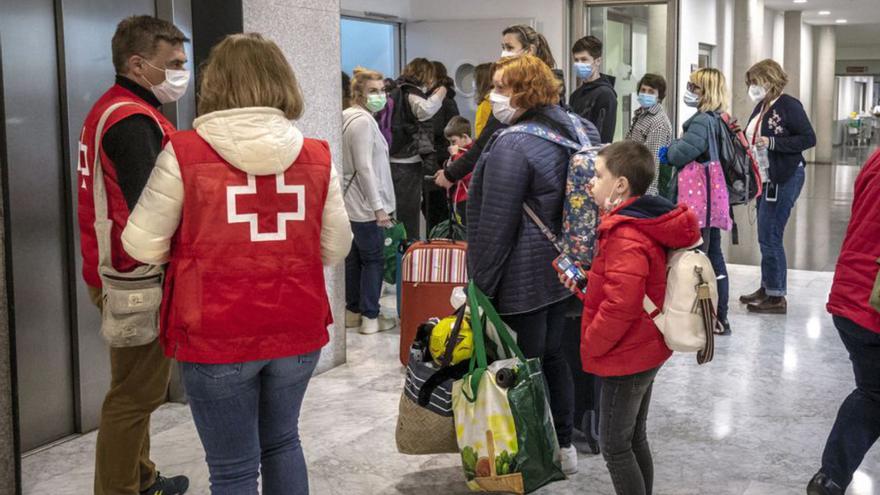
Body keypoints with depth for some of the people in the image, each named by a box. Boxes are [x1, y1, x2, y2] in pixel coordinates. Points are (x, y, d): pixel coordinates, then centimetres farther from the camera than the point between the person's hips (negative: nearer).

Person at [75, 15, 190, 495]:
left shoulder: (110, 109, 14)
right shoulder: (133, 120, -19)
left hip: (119, 274, 11)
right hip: (137, 280, -11)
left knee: (136, 387, 21)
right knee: (135, 393, -1)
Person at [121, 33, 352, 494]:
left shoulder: (184, 152, -11)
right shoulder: (317, 156, -2)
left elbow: (143, 246, -5)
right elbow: (334, 249, 4)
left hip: (216, 338, -3)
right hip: (297, 332, 4)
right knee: (282, 441, 25)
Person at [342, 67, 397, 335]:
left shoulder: (351, 118, 15)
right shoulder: (363, 121, -16)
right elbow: (364, 167, -21)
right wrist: (379, 207, -20)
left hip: (353, 203, 10)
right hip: (366, 205, -10)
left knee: (354, 257, 14)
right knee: (373, 260, -2)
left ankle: (352, 312, 22)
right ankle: (370, 317, 3)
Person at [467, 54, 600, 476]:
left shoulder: (513, 145, -20)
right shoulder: (567, 129, 8)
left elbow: (494, 225, -19)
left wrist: (479, 283, -12)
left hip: (522, 279, -9)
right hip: (561, 269, 9)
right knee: (551, 355, 18)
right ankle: (564, 447, 29)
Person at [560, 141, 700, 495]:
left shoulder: (625, 237, -25)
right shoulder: (647, 223, 7)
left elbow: (619, 307, -30)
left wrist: (590, 344, -16)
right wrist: (586, 284, 3)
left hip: (625, 357, -10)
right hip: (646, 350, 10)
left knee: (615, 445, 2)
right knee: (634, 438, 20)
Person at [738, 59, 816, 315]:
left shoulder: (789, 105, -13)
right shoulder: (761, 107, 9)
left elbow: (809, 138, -16)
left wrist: (772, 143, -22)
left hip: (785, 178, -8)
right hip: (766, 178, 8)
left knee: (770, 236, -5)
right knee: (767, 236, 15)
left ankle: (776, 297, 4)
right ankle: (767, 287, 26)